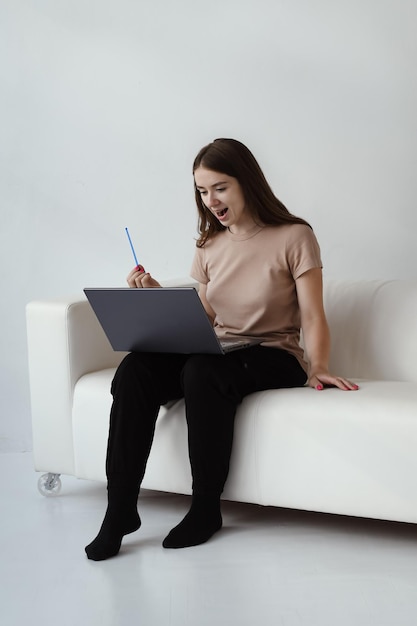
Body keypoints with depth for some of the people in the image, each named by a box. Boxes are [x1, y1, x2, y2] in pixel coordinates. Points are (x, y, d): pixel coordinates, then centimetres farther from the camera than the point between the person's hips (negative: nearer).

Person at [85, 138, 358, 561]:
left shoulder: (294, 238, -2)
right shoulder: (210, 246, 13)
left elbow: (312, 317, -5)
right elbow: (201, 322, 14)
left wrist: (318, 368, -22)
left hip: (274, 359, -5)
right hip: (215, 354, 5)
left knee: (202, 370, -37)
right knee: (134, 368, -24)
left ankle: (205, 509, -20)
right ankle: (120, 510, -21)